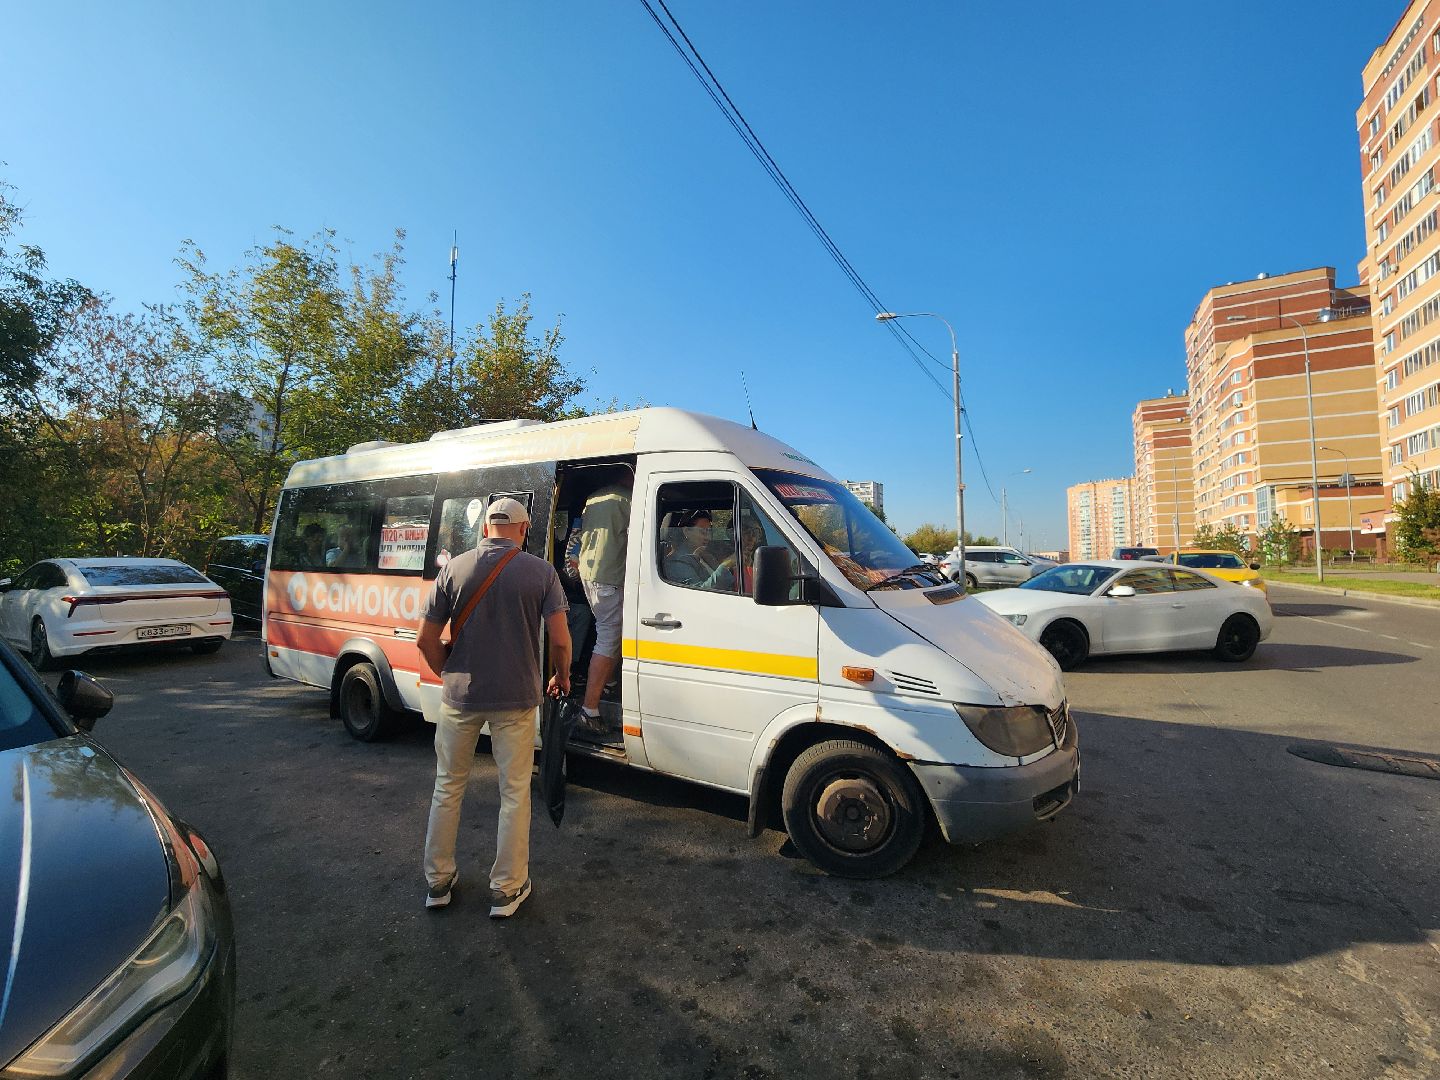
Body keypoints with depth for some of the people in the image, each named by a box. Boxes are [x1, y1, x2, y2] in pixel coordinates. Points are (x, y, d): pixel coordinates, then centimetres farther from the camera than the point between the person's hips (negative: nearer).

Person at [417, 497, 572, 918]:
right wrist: (561, 677, 8)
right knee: (514, 793, 12)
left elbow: (426, 639, -2)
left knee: (448, 788, 20)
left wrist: (449, 674, 14)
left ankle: (438, 881, 32)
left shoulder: (453, 568, -3)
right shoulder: (540, 571, -8)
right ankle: (506, 889, 21)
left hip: (459, 696, 2)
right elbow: (560, 639, -11)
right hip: (516, 698, -2)